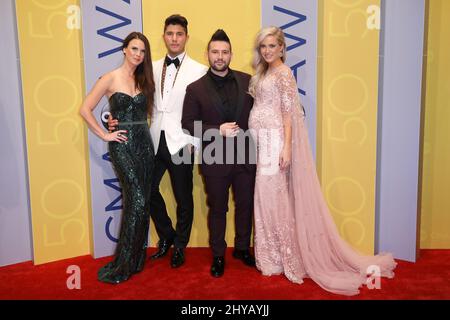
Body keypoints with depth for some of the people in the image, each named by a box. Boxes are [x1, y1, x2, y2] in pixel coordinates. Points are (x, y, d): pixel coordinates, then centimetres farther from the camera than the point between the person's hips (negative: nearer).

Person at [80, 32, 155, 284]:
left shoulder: (144, 79, 12)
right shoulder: (110, 78, -2)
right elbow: (85, 109, -4)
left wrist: (144, 130, 3)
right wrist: (104, 135, -7)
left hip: (145, 143, 5)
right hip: (122, 145, -5)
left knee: (142, 202, 6)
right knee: (137, 201, -11)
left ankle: (137, 259, 21)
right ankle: (123, 265, 4)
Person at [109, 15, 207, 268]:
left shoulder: (198, 70, -3)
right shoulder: (153, 68, 9)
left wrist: (194, 142, -11)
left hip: (181, 143, -4)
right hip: (155, 140, 4)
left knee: (183, 197, 8)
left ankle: (180, 246, 30)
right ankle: (166, 236, 34)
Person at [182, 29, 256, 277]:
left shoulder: (247, 81, 3)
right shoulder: (195, 88, -3)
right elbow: (188, 124, -6)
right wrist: (218, 131, -18)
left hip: (245, 156, 2)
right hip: (215, 159, -2)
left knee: (245, 205, 14)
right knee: (217, 209, 13)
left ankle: (242, 248, 37)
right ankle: (218, 256, 31)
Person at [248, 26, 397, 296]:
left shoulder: (283, 73, -7)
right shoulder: (263, 72, 17)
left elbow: (288, 112, -14)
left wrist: (287, 147, -20)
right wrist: (253, 142, 12)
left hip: (273, 139, -8)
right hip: (260, 140, 8)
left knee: (274, 196, -3)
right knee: (266, 196, 11)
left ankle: (282, 256, 11)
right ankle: (272, 254, 24)